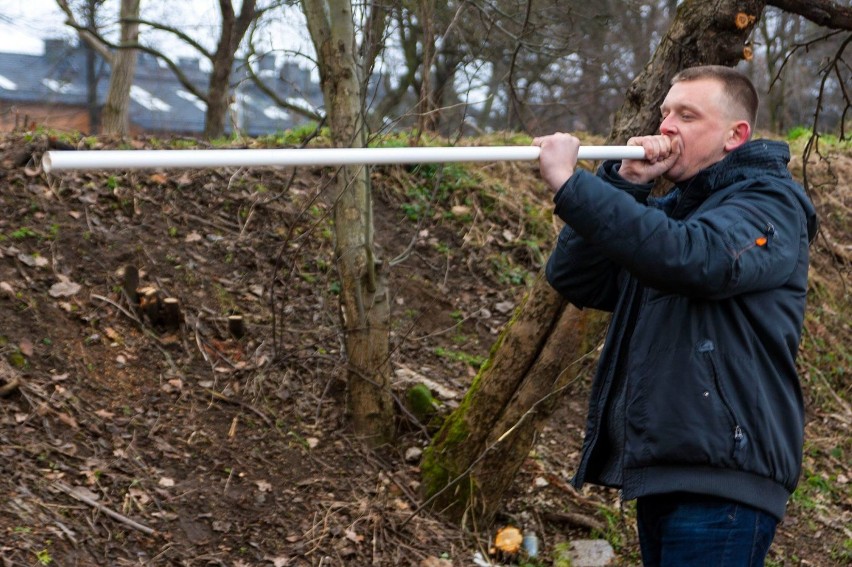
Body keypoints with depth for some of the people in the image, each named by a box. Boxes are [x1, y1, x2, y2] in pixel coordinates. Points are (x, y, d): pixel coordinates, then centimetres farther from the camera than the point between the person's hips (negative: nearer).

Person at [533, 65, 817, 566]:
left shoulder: (770, 202, -6)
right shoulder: (668, 210, 19)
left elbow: (692, 258, -28)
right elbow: (572, 278, 7)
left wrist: (571, 184, -29)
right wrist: (622, 184, -4)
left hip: (721, 478, -8)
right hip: (657, 473, 8)